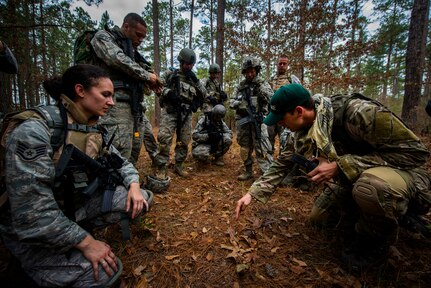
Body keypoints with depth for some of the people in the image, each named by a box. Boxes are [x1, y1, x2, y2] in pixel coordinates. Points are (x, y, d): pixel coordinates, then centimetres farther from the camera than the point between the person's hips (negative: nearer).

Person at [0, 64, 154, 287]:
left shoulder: (94, 130, -2)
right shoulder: (34, 129, -25)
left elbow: (121, 162, 9)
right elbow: (31, 210, -29)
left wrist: (134, 187, -12)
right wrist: (86, 243, -24)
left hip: (80, 203, 7)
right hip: (34, 228, -7)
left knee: (142, 199, -3)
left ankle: (79, 228, 8)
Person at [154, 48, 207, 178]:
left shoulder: (193, 79, 18)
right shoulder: (170, 74, 8)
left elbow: (204, 95, 8)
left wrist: (196, 80, -3)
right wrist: (167, 92, -17)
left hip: (186, 114, 4)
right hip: (170, 112, -4)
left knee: (184, 141, 6)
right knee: (164, 139, -13)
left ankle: (179, 166, 20)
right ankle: (161, 168, -6)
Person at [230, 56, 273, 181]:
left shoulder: (263, 83, 5)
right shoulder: (241, 86, 12)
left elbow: (272, 99, -7)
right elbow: (232, 102, 11)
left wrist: (261, 87, -18)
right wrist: (238, 103, -11)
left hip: (258, 120, -4)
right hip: (242, 120, 4)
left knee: (262, 148, -11)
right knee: (245, 148, 11)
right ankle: (248, 171, 24)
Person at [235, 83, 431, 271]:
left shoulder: (357, 112, -31)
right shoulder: (305, 130, -9)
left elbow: (415, 151, -27)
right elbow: (284, 162, -2)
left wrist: (340, 166, -35)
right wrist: (252, 193, -9)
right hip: (354, 178, 6)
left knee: (373, 186, -39)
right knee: (319, 218, 4)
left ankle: (377, 243, -8)